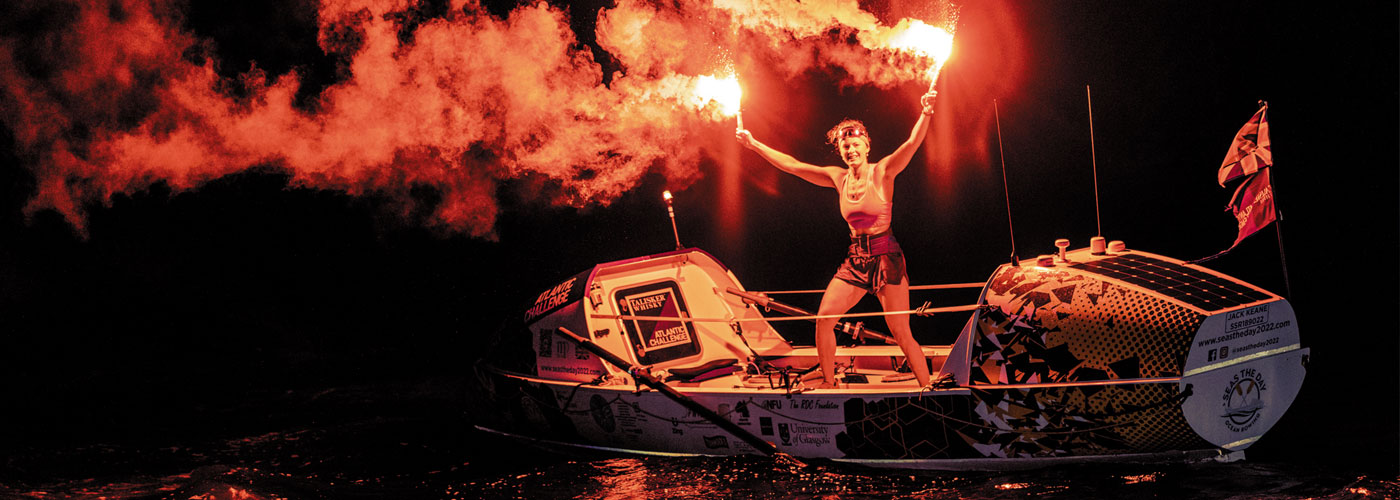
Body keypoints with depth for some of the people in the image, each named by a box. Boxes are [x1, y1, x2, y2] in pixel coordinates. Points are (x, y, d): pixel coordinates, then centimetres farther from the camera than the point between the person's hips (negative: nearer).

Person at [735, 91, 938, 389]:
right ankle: (828, 383, 12)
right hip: (855, 258, 5)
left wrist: (925, 113, -41)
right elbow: (791, 165, 10)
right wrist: (754, 145, 10)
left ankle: (928, 390, 5)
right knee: (823, 318, -3)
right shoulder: (839, 178, 6)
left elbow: (912, 143, -23)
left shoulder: (882, 172, -7)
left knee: (902, 334, -7)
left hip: (886, 256, -5)